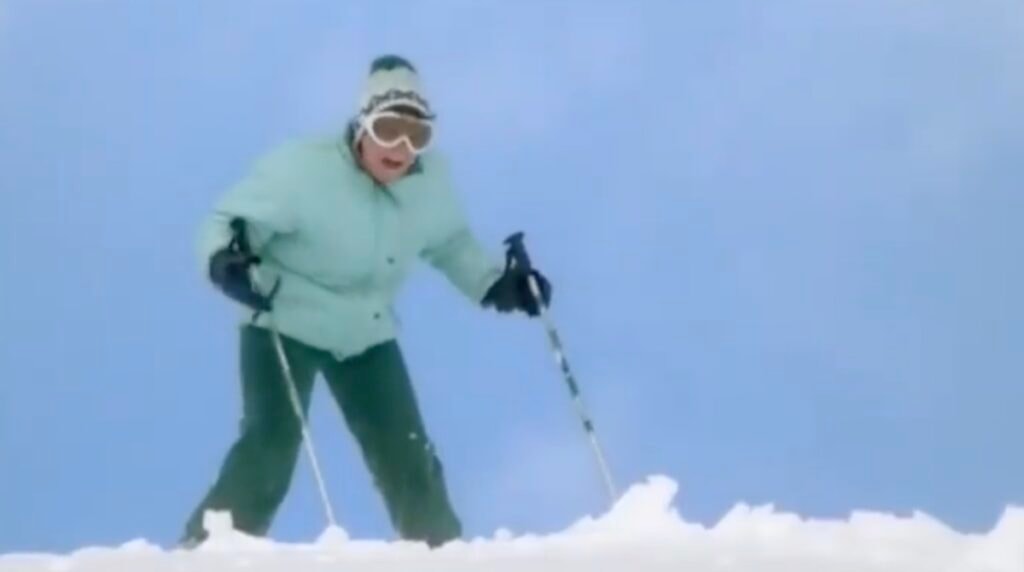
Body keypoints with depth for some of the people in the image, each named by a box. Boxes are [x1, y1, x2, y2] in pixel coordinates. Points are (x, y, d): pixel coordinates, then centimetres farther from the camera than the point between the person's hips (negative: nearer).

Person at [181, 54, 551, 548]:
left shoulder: (431, 182, -11)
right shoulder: (303, 169, -27)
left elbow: (449, 242, 11)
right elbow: (228, 221, -20)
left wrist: (495, 283, -1)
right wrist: (225, 260, -41)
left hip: (366, 335, 5)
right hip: (284, 325, -5)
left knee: (409, 464, 4)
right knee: (270, 449, -21)